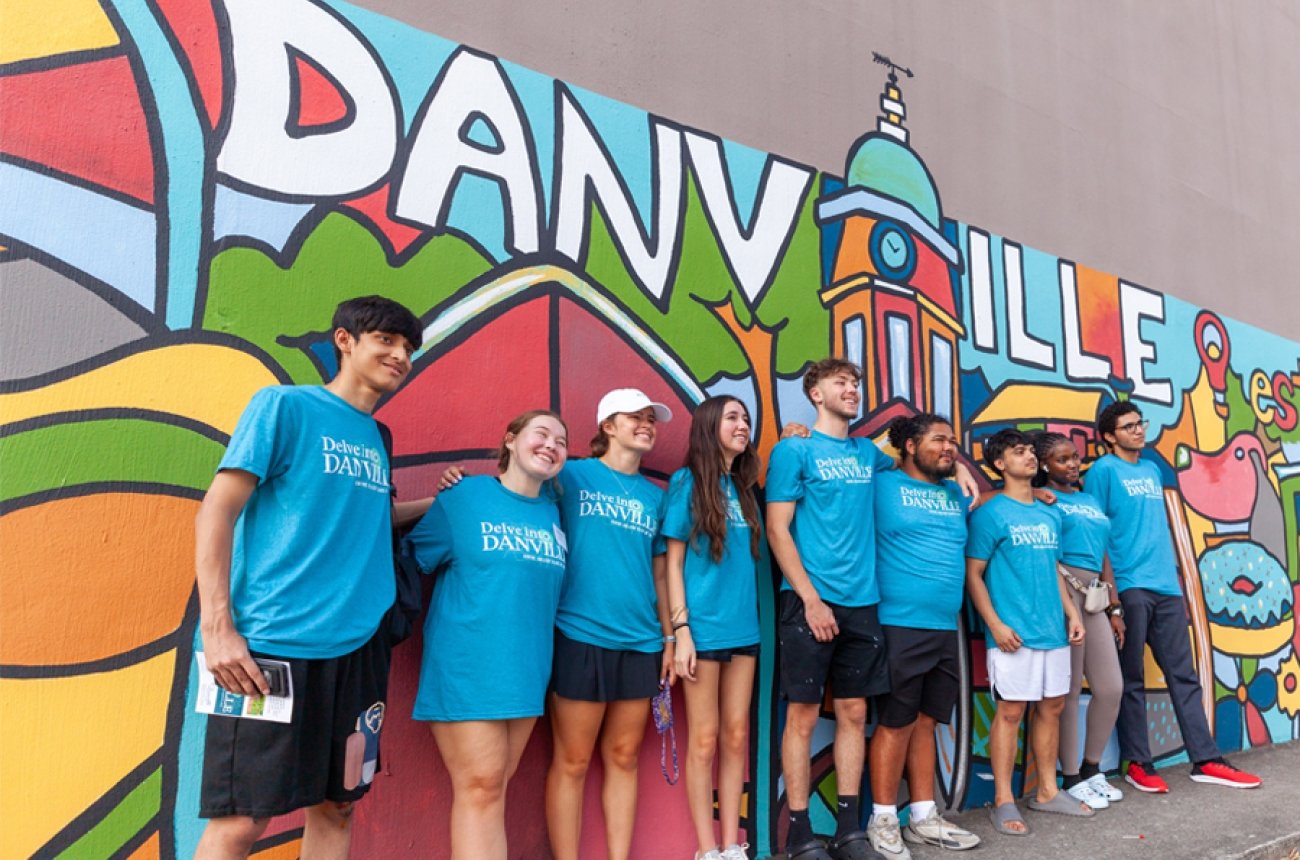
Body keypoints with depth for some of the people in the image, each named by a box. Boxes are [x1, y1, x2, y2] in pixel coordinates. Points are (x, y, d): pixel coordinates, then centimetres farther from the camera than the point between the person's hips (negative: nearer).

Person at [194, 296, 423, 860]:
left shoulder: (374, 437, 15)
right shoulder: (284, 405, -3)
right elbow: (217, 511, -7)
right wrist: (217, 628, -15)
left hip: (357, 648, 7)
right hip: (273, 645, -6)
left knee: (337, 806, 13)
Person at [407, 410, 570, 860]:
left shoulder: (555, 510, 8)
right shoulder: (464, 495, -5)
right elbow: (410, 562, 1)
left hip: (527, 668, 5)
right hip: (467, 666, -5)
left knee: (492, 786, 11)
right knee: (481, 786, -5)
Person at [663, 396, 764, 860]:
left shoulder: (745, 487, 11)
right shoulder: (687, 482, -4)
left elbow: (752, 556, 15)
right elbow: (673, 562, -6)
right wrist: (681, 630, -11)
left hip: (743, 627, 5)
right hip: (703, 628, -5)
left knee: (736, 736, 9)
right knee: (704, 740, 2)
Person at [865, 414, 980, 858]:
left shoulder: (957, 493, 17)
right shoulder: (882, 485, -2)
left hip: (946, 627, 6)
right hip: (900, 625, -6)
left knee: (925, 722, 13)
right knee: (896, 723, 0)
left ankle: (924, 817, 23)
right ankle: (883, 821, 12)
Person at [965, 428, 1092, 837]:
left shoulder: (1050, 514, 14)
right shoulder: (990, 513, -7)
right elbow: (973, 574, -9)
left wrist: (1072, 614, 12)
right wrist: (995, 625, -15)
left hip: (1053, 630, 7)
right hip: (1014, 633, -7)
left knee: (1051, 707, 13)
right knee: (1011, 711, -3)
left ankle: (1047, 791, 26)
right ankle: (1003, 801, 6)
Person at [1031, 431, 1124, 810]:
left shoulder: (1090, 500, 21)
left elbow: (1103, 555, 22)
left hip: (1093, 598, 7)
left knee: (1111, 687, 8)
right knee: (1069, 689, -1)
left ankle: (1091, 768, 25)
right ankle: (1071, 778, 12)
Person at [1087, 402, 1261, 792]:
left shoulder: (1152, 469, 17)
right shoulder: (1103, 471, -4)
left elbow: (1162, 529, 21)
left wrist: (1177, 583, 17)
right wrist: (1109, 592, -12)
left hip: (1166, 587, 6)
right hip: (1129, 588, -6)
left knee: (1183, 674, 9)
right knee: (1132, 679, 2)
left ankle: (1205, 760, 16)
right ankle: (1137, 763, 10)